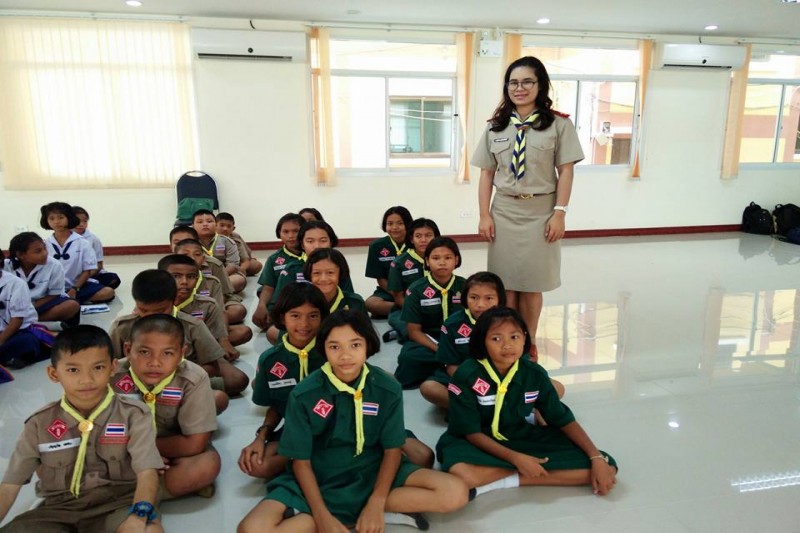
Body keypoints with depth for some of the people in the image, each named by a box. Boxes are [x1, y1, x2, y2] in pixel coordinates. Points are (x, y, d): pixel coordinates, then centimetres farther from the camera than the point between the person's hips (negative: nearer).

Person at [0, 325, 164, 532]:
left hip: (119, 501, -2)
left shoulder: (133, 415, -5)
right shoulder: (40, 424, 4)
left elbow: (147, 473, -14)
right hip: (60, 507, 3)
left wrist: (139, 516, -33)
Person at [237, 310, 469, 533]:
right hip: (320, 477, -1)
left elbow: (392, 449, -4)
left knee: (455, 493, -17)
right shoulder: (304, 394, -15)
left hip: (372, 472, 2)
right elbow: (301, 460, -9)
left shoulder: (388, 389, -11)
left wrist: (375, 504, -17)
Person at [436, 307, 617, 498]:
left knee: (606, 468, -10)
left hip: (523, 440, 5)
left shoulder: (534, 373, -7)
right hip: (481, 444, -4)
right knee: (460, 475, -42)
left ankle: (507, 480, -16)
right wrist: (516, 458, -24)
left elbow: (564, 419, 2)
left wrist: (597, 458, -9)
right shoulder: (467, 375, -19)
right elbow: (471, 432, -15)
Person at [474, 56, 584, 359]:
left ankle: (528, 343, 21)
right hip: (504, 211, 3)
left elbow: (566, 171, -3)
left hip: (540, 211, -2)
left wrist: (559, 212, -10)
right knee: (505, 281, 6)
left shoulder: (558, 124, -1)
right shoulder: (496, 127, 8)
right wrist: (485, 215, 0)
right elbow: (487, 174, 7)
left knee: (532, 283, 6)